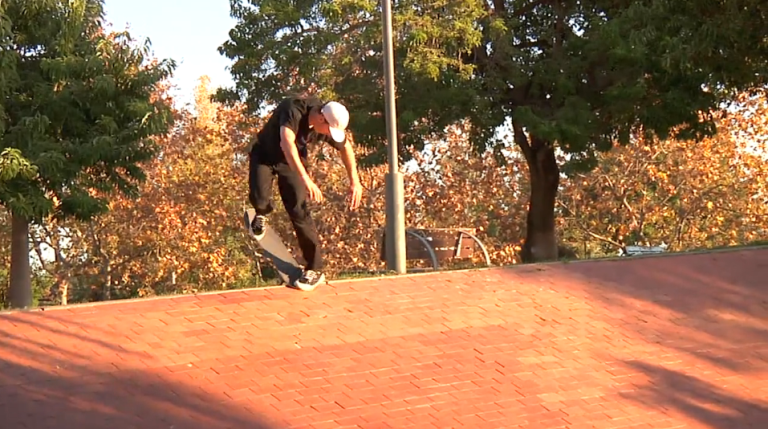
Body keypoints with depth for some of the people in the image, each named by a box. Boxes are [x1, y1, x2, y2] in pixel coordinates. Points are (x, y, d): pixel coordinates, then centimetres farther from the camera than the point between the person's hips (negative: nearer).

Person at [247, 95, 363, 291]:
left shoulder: (330, 124, -19)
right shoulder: (294, 110, -38)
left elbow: (346, 148, 2)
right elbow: (287, 143, -54)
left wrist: (355, 181, -2)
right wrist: (306, 179, -62)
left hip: (293, 161, 3)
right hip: (265, 155, -3)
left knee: (299, 211, -9)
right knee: (259, 198, -25)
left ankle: (315, 269, -1)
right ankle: (262, 215, 15)